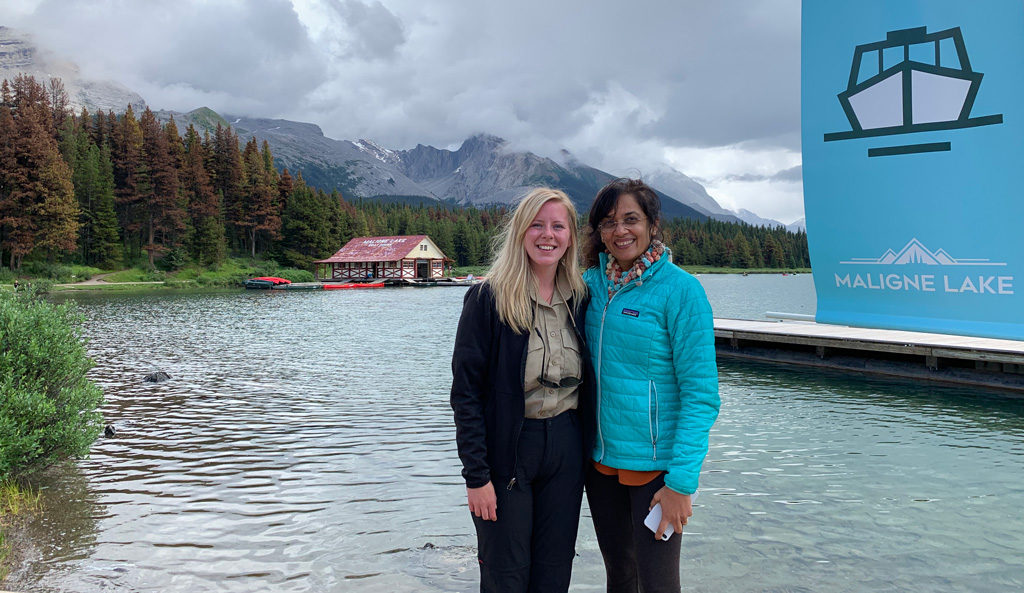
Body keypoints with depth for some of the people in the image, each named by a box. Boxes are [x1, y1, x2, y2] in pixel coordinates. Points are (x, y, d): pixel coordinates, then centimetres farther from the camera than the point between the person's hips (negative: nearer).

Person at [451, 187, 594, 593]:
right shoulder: (487, 298, -9)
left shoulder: (580, 298, 5)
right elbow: (465, 392, -11)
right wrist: (476, 475, -14)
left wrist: (589, 450, 5)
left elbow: (587, 383, 12)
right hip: (507, 451, -4)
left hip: (566, 451, 4)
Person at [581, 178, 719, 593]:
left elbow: (701, 394, -14)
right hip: (601, 458, 5)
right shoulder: (592, 283, 3)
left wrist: (681, 481, -18)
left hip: (654, 463, -5)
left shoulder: (679, 289, -12)